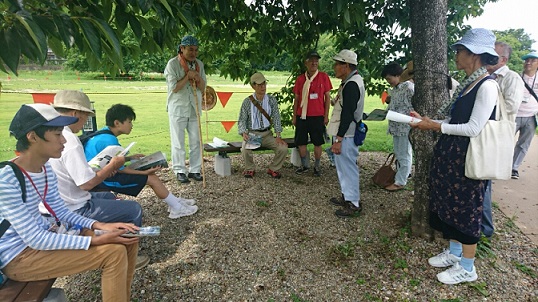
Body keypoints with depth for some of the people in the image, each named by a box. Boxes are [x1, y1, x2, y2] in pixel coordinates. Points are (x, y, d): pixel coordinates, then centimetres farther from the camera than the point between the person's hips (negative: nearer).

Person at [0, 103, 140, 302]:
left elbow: (61, 212, 5)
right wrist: (96, 241, -27)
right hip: (19, 255, -8)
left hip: (44, 235, 8)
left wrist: (101, 225, -10)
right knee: (114, 253, -21)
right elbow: (36, 239, -26)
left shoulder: (46, 170, 0)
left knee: (127, 239, 0)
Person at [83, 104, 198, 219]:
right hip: (105, 179, -10)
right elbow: (119, 169, -19)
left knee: (151, 177, 11)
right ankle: (178, 209, 1)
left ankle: (174, 201, 16)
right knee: (152, 179, -10)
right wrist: (144, 173, -15)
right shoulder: (109, 140, -24)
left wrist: (130, 158, 16)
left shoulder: (103, 134, 6)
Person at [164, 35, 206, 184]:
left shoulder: (199, 64, 7)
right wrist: (187, 76, -16)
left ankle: (194, 170, 17)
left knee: (196, 141, 7)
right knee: (178, 142, 1)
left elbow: (203, 88, 7)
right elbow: (173, 88, -12)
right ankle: (180, 171, 12)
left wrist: (198, 78, -12)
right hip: (178, 108, -4)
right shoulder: (173, 64, -7)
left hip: (194, 108, 5)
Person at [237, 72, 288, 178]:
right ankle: (250, 169, 2)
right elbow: (241, 120, -1)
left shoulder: (271, 100, 1)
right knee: (245, 149, -31)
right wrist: (244, 133, -20)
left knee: (283, 148, -21)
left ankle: (273, 169, 7)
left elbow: (276, 118, -1)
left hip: (267, 133, 2)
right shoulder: (247, 102, -3)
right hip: (252, 133, -2)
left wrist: (278, 136, -13)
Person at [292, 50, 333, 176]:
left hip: (318, 116, -2)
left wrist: (326, 116, -3)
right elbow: (296, 99, 9)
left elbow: (327, 97, 1)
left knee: (317, 142, 5)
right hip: (302, 116, 2)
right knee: (301, 142, 7)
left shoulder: (323, 77, -1)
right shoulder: (300, 79, 5)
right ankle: (304, 165, 23)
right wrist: (294, 117, 7)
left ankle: (317, 166, 20)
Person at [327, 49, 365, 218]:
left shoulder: (351, 85, -20)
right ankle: (347, 196, 32)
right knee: (344, 166, 19)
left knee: (347, 167, -2)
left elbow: (347, 114, -24)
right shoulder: (352, 81, 13)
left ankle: (353, 205, 8)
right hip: (345, 133, 10)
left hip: (345, 135, -10)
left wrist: (338, 139, -22)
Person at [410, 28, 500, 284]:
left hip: (467, 157, -9)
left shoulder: (487, 86, -16)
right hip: (450, 153, 9)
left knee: (466, 210, 4)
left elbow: (473, 128, -21)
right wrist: (426, 120, 4)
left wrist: (435, 127, -17)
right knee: (448, 205, 17)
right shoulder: (465, 85, 10)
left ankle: (467, 268, 21)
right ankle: (454, 252, 36)